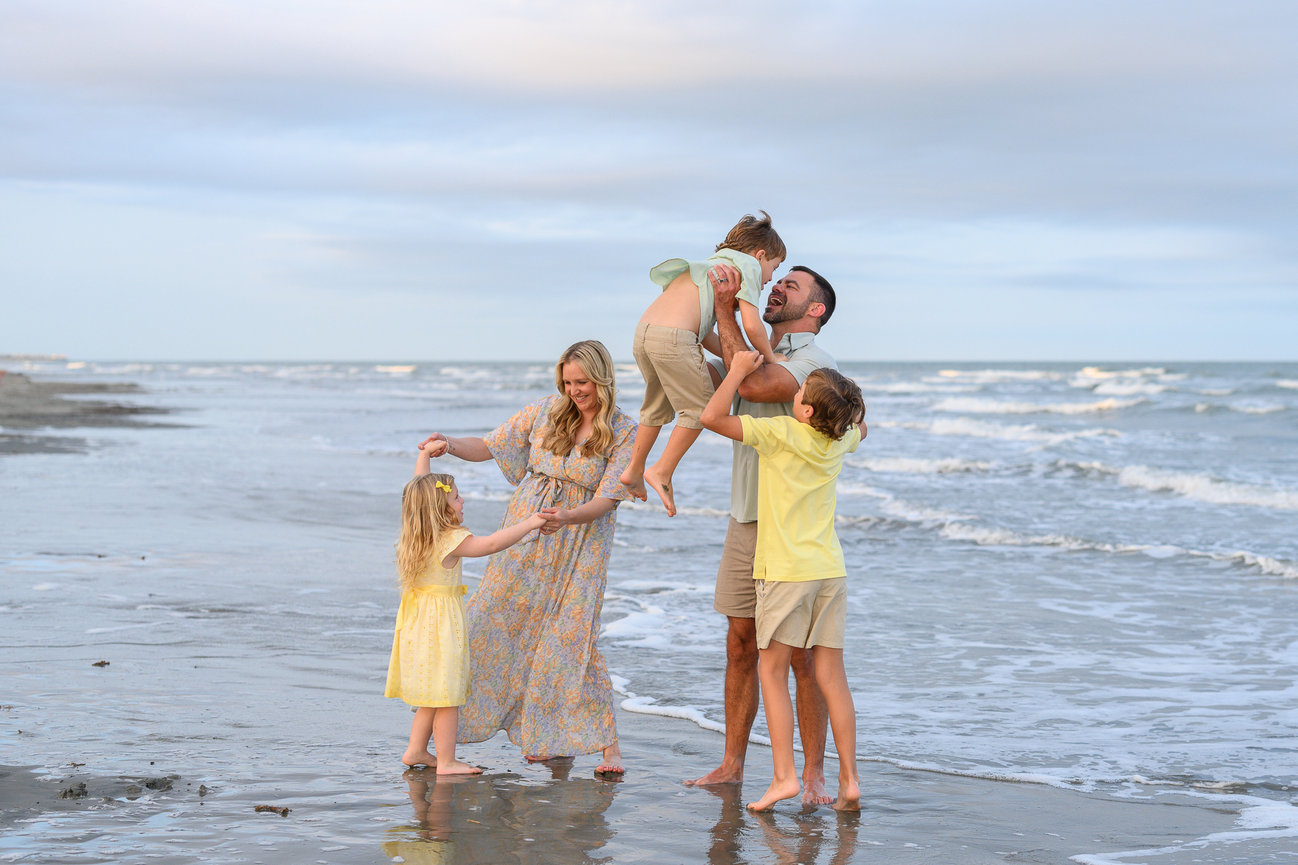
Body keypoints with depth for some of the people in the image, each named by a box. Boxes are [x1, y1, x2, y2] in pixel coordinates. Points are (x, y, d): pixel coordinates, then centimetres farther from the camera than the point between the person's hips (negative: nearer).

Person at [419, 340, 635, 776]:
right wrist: (449, 444, -12)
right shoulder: (546, 413, 3)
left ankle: (607, 744, -2)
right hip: (526, 537, 4)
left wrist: (566, 518, -30)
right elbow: (489, 446, 7)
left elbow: (606, 500, -12)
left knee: (572, 637, -11)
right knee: (495, 623, 2)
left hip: (581, 543, -4)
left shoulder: (624, 433, -6)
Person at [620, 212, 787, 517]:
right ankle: (662, 473, 6)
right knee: (699, 407, 5)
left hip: (644, 330, 9)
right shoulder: (749, 266, 5)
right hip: (674, 338, -9)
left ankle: (634, 470, 35)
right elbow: (751, 325, -7)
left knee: (658, 407, 26)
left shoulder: (716, 264, 31)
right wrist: (771, 358, 8)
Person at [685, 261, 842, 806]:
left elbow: (753, 386, -26)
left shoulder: (817, 364, -9)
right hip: (745, 523, 7)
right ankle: (731, 765, 18)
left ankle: (812, 775, 1)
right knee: (741, 646, 10)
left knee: (802, 655, -5)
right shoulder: (758, 358, 16)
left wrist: (725, 312, -20)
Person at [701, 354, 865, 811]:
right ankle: (849, 779, 4)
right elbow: (855, 419, 31)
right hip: (830, 568, 5)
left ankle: (784, 775, -1)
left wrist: (739, 369, -6)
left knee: (772, 671, 5)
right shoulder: (841, 441, 6)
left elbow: (712, 416, -16)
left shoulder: (781, 433, -12)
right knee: (831, 676, 6)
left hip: (785, 569, -5)